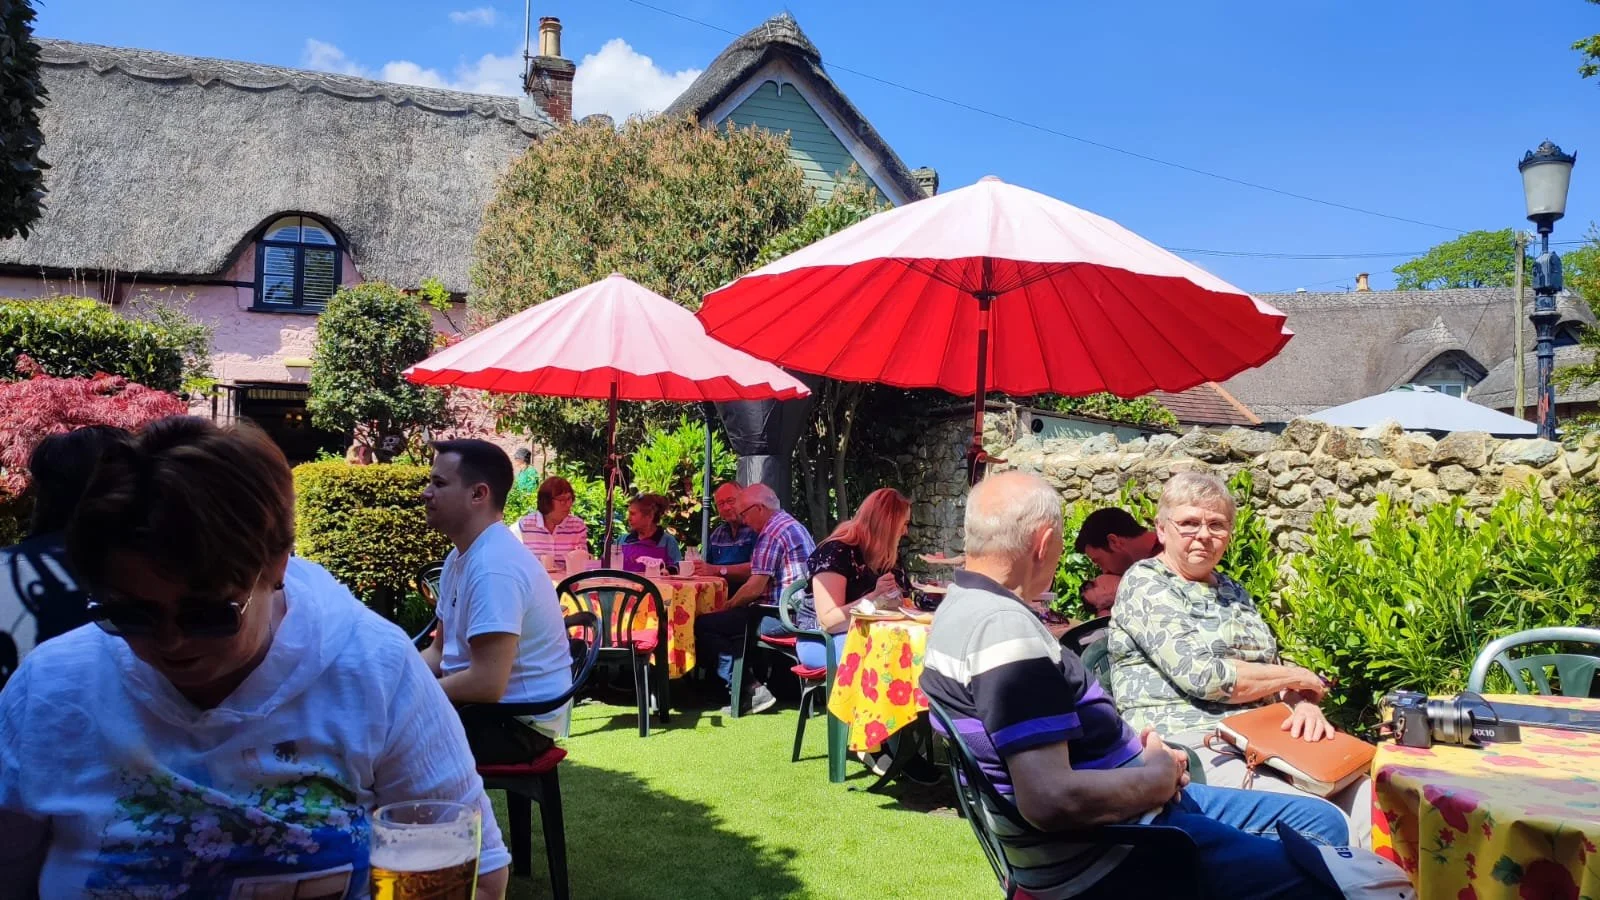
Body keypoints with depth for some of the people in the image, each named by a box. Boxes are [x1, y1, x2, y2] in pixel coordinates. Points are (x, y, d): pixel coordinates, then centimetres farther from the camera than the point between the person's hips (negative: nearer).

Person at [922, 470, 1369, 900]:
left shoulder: (965, 606, 7)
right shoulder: (1005, 628, -25)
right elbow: (1052, 799, -32)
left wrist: (1136, 751, 4)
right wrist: (1158, 776, -14)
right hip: (1100, 855, -10)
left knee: (1322, 822, 17)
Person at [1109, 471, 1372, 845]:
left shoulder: (1232, 590, 22)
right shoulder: (1144, 583, -3)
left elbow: (1272, 669, 19)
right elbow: (1202, 676, -13)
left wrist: (1304, 703, -5)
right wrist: (1298, 677, -2)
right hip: (1189, 743, -7)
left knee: (1370, 797, -17)